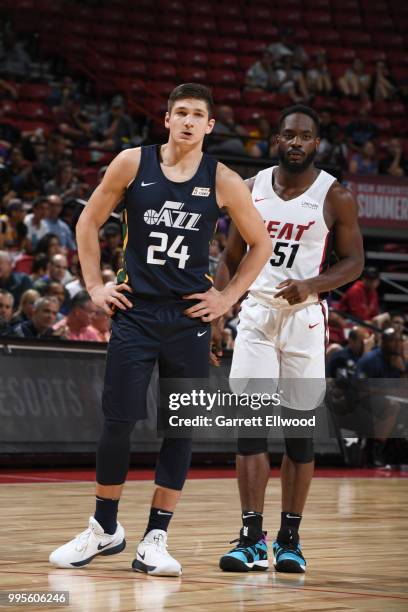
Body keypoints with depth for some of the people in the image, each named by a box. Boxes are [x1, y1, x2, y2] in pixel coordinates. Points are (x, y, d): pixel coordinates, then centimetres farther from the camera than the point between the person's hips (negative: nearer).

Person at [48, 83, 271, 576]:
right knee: (118, 422, -2)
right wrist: (94, 285, 3)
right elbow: (88, 223, 9)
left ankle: (155, 539, 9)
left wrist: (228, 297, 3)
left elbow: (260, 243, 10)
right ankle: (105, 529, 16)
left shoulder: (222, 181, -1)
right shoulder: (133, 163, -1)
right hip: (134, 310, -1)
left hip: (190, 316, 1)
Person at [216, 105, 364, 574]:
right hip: (256, 314, 2)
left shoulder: (335, 197, -2)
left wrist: (312, 285, -20)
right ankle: (252, 539, -8)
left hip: (304, 319, -2)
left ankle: (289, 539, 12)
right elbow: (231, 259, 12)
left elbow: (354, 261, -1)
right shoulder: (252, 189, 6)